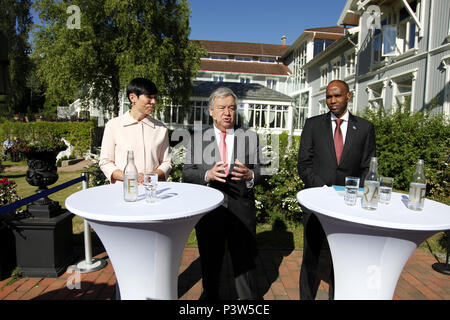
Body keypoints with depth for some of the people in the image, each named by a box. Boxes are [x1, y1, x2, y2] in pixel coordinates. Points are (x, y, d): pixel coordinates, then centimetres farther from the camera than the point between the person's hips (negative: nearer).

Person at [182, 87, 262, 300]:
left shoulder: (250, 138, 6)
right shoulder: (197, 139, 5)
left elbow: (260, 172, 2)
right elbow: (186, 173, -1)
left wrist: (249, 175, -20)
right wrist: (207, 175, -21)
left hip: (242, 211, 0)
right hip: (208, 210, 1)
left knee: (245, 262, 11)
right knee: (209, 263, 18)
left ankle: (249, 298, 33)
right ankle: (210, 296, 41)